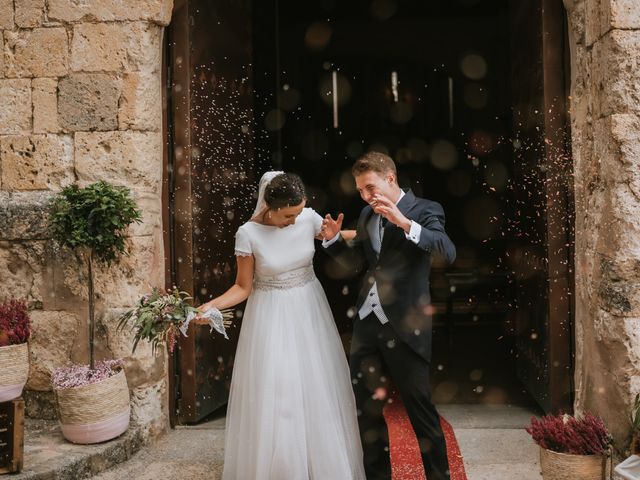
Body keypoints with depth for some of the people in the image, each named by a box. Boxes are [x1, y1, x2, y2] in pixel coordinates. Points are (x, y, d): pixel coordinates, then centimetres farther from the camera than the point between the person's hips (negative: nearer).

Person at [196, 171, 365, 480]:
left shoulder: (309, 218, -9)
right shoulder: (248, 233, -16)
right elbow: (244, 287, -9)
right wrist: (210, 306, -24)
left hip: (309, 310, 3)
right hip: (271, 317, -3)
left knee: (318, 391, 12)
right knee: (273, 396, 1)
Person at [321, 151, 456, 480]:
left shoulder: (424, 210, -6)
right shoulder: (367, 214, 12)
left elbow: (448, 252, -22)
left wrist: (404, 222, -32)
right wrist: (334, 239, 5)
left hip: (403, 326, -6)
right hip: (366, 323, 7)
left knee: (420, 409, 6)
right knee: (364, 406, 15)